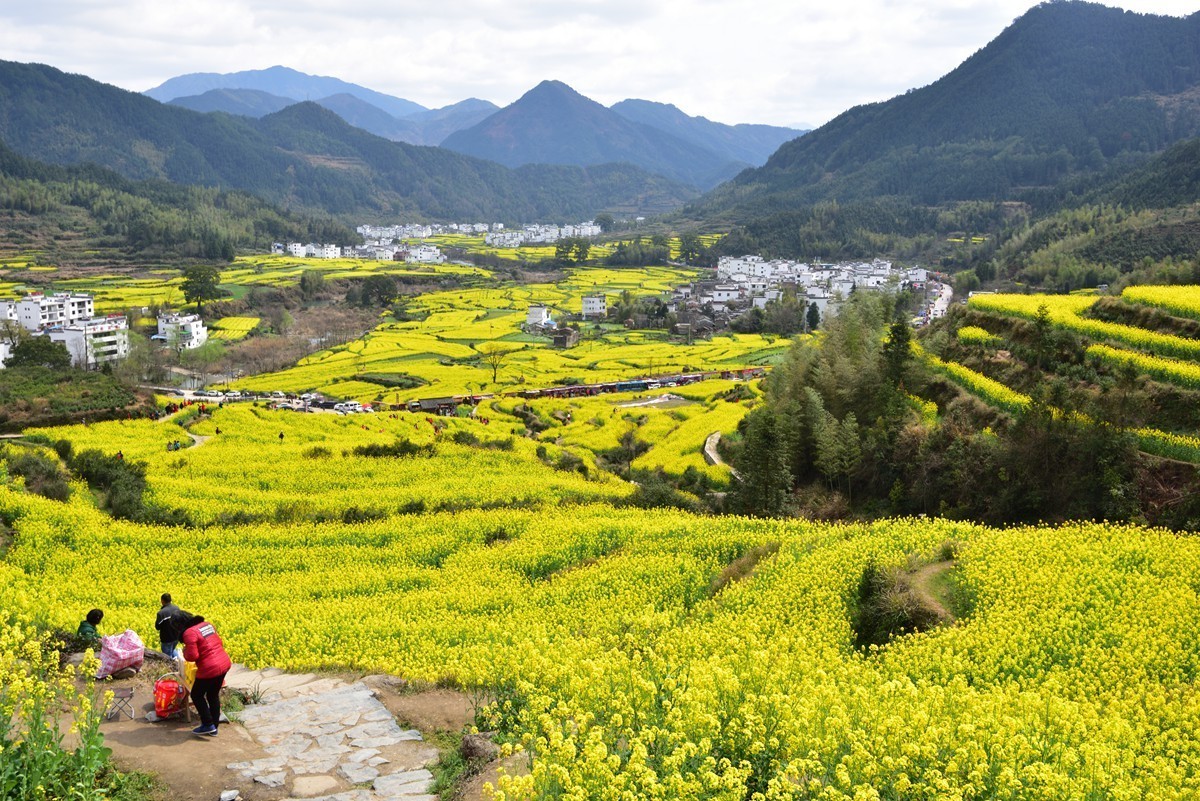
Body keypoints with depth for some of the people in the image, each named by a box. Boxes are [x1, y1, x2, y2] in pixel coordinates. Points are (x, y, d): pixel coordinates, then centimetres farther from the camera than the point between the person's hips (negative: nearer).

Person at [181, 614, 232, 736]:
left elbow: (192, 656, -18)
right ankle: (214, 728, 27)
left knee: (196, 695, 15)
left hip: (209, 669, -8)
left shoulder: (189, 632, -15)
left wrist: (185, 652, 2)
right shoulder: (207, 624, 9)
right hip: (224, 663, 8)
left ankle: (208, 725, 14)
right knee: (213, 695, 21)